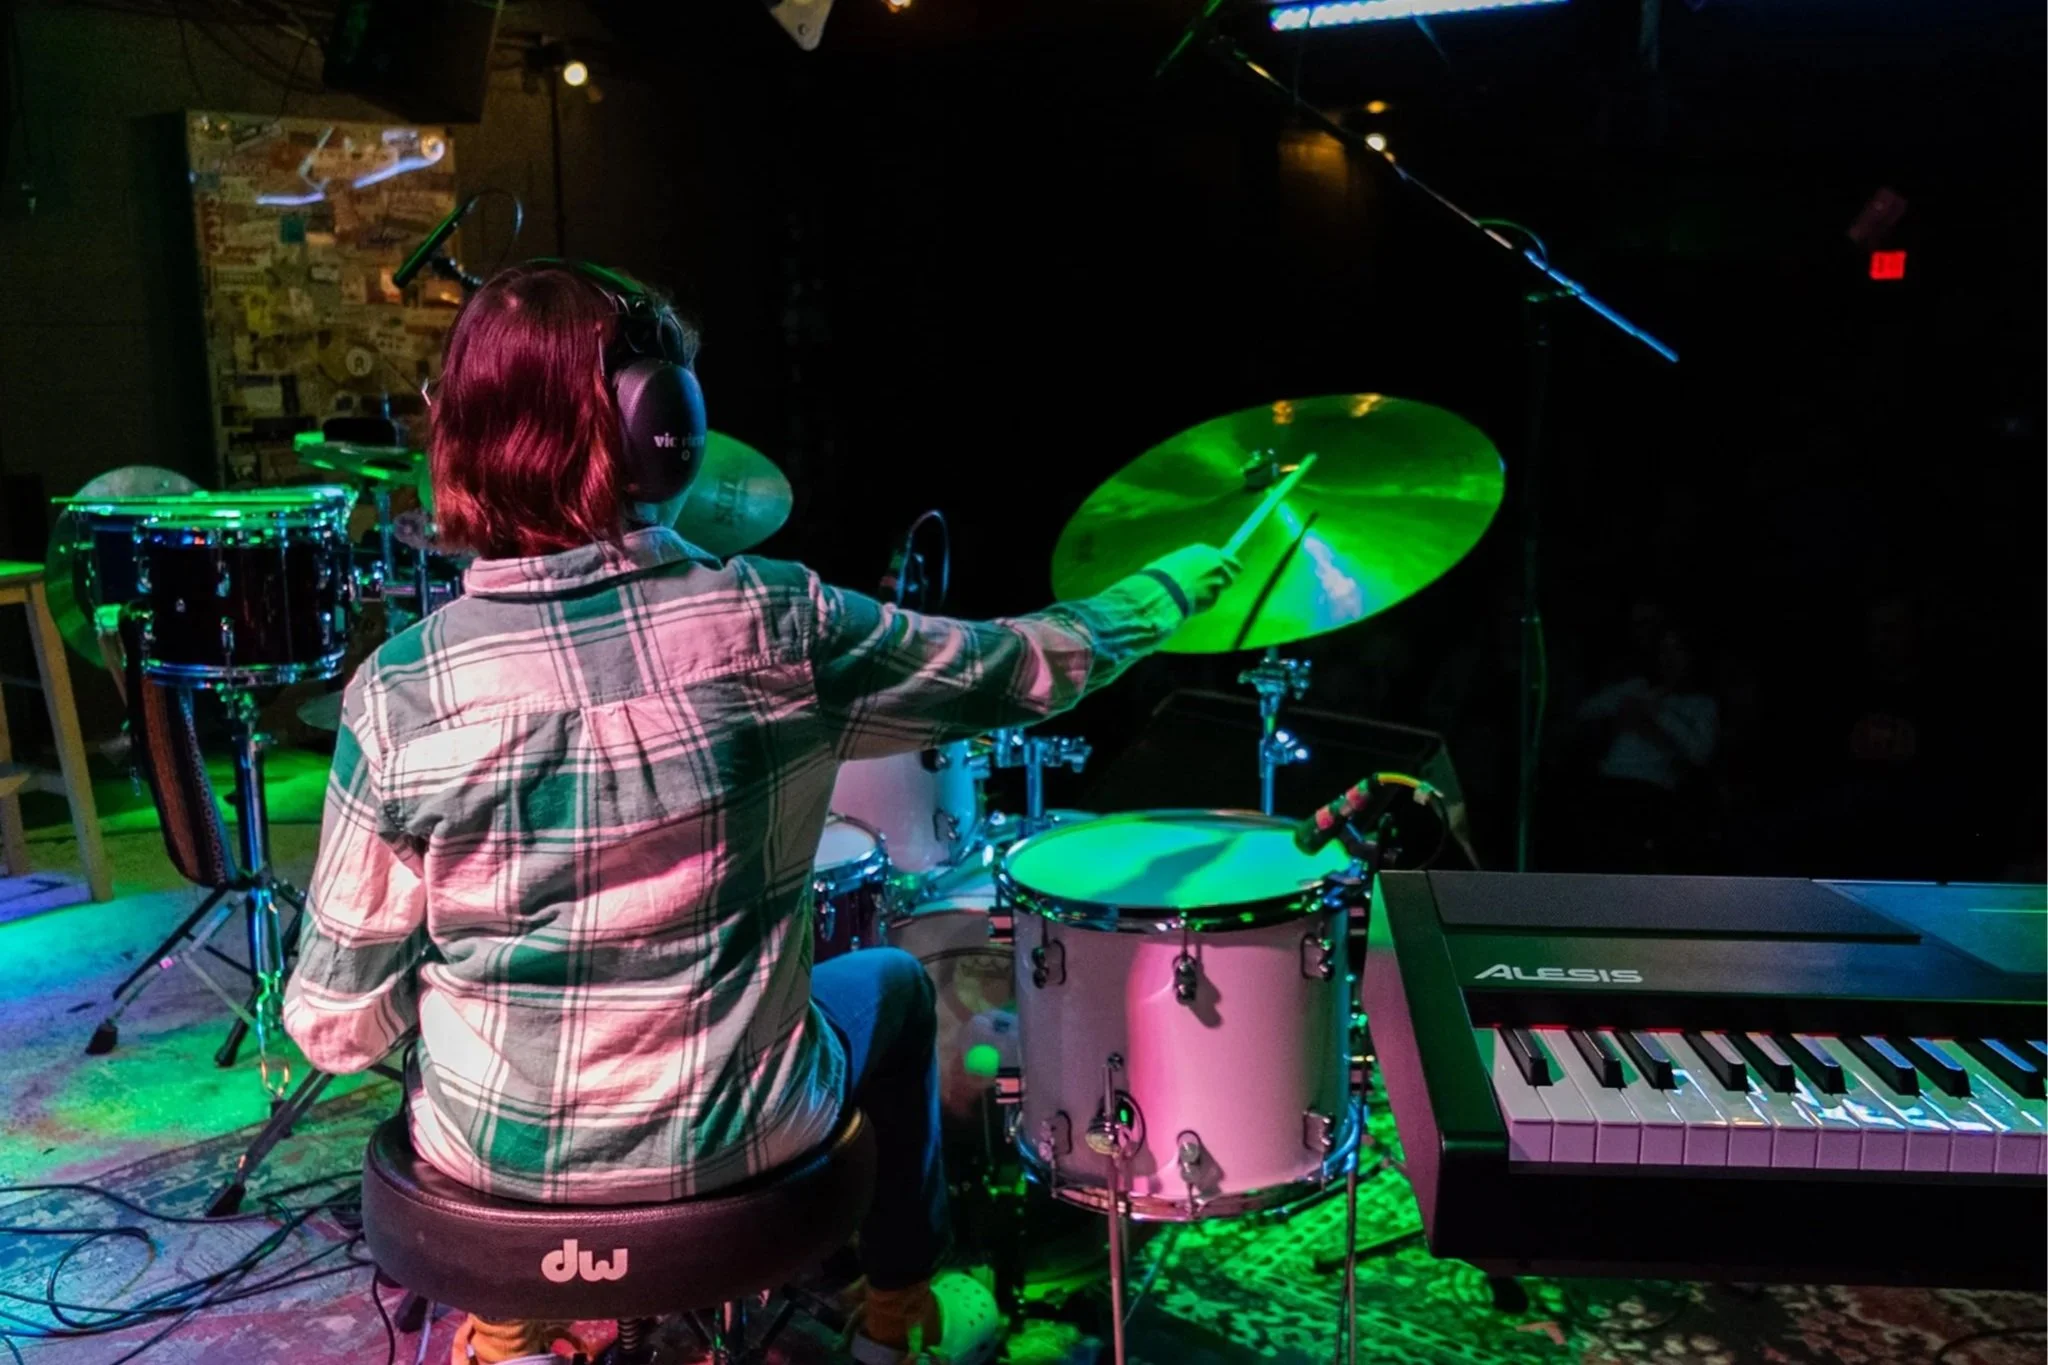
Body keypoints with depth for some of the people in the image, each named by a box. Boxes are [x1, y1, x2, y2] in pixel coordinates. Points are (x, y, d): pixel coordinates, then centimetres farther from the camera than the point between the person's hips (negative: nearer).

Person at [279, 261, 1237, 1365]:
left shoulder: (400, 693, -18)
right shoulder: (775, 629, -19)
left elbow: (339, 1028, -12)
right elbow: (1023, 670, -3)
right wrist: (1169, 589, 15)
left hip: (489, 1156, 2)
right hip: (736, 1145, -1)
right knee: (895, 985, 30)